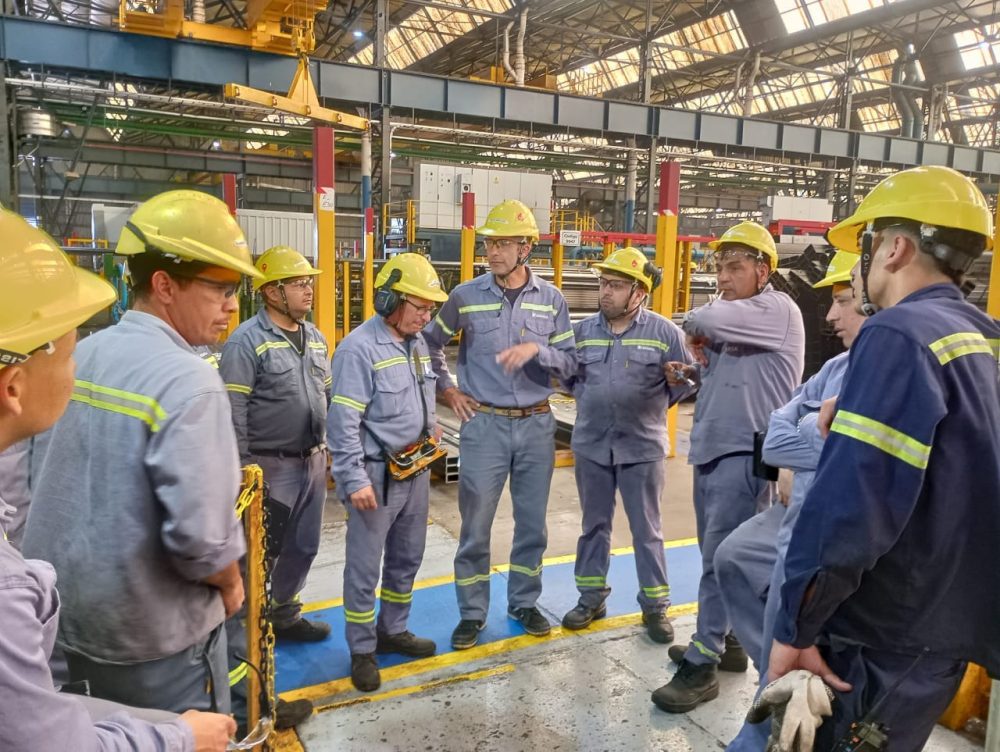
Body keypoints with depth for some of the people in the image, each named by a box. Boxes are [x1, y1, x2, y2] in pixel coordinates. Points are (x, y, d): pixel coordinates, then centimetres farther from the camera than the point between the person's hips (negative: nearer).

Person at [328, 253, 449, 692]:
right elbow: (343, 422, -20)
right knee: (365, 566, 5)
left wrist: (430, 425, 10)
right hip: (376, 474, -8)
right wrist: (354, 480, -22)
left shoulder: (418, 343, 8)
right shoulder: (359, 348, -17)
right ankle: (363, 650, 21)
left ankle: (392, 630, 37)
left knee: (407, 558, 19)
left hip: (416, 470, 8)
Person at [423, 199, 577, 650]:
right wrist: (446, 388, 3)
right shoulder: (466, 296, -3)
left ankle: (524, 603, 31)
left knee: (532, 523, 13)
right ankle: (472, 613, 21)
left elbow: (570, 364, 1)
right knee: (476, 525, 4)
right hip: (484, 424, -1)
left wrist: (536, 349, -17)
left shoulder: (551, 300, 0)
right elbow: (430, 342, 12)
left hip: (536, 425, 2)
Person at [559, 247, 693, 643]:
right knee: (594, 525, 14)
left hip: (642, 447, -3)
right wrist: (586, 399, 8)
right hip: (591, 445, 3)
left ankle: (655, 606, 20)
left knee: (647, 530, 7)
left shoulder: (664, 332, -7)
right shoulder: (583, 330, 3)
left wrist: (655, 403, 2)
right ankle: (591, 597, 28)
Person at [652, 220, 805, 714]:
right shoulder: (732, 320, 16)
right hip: (711, 449, 9)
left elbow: (706, 319, -26)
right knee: (716, 555, 16)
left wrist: (694, 325, -2)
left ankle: (702, 665, 2)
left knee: (720, 560, -6)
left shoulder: (777, 310, -11)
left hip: (744, 454, -9)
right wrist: (696, 371, 3)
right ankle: (724, 641, 31)